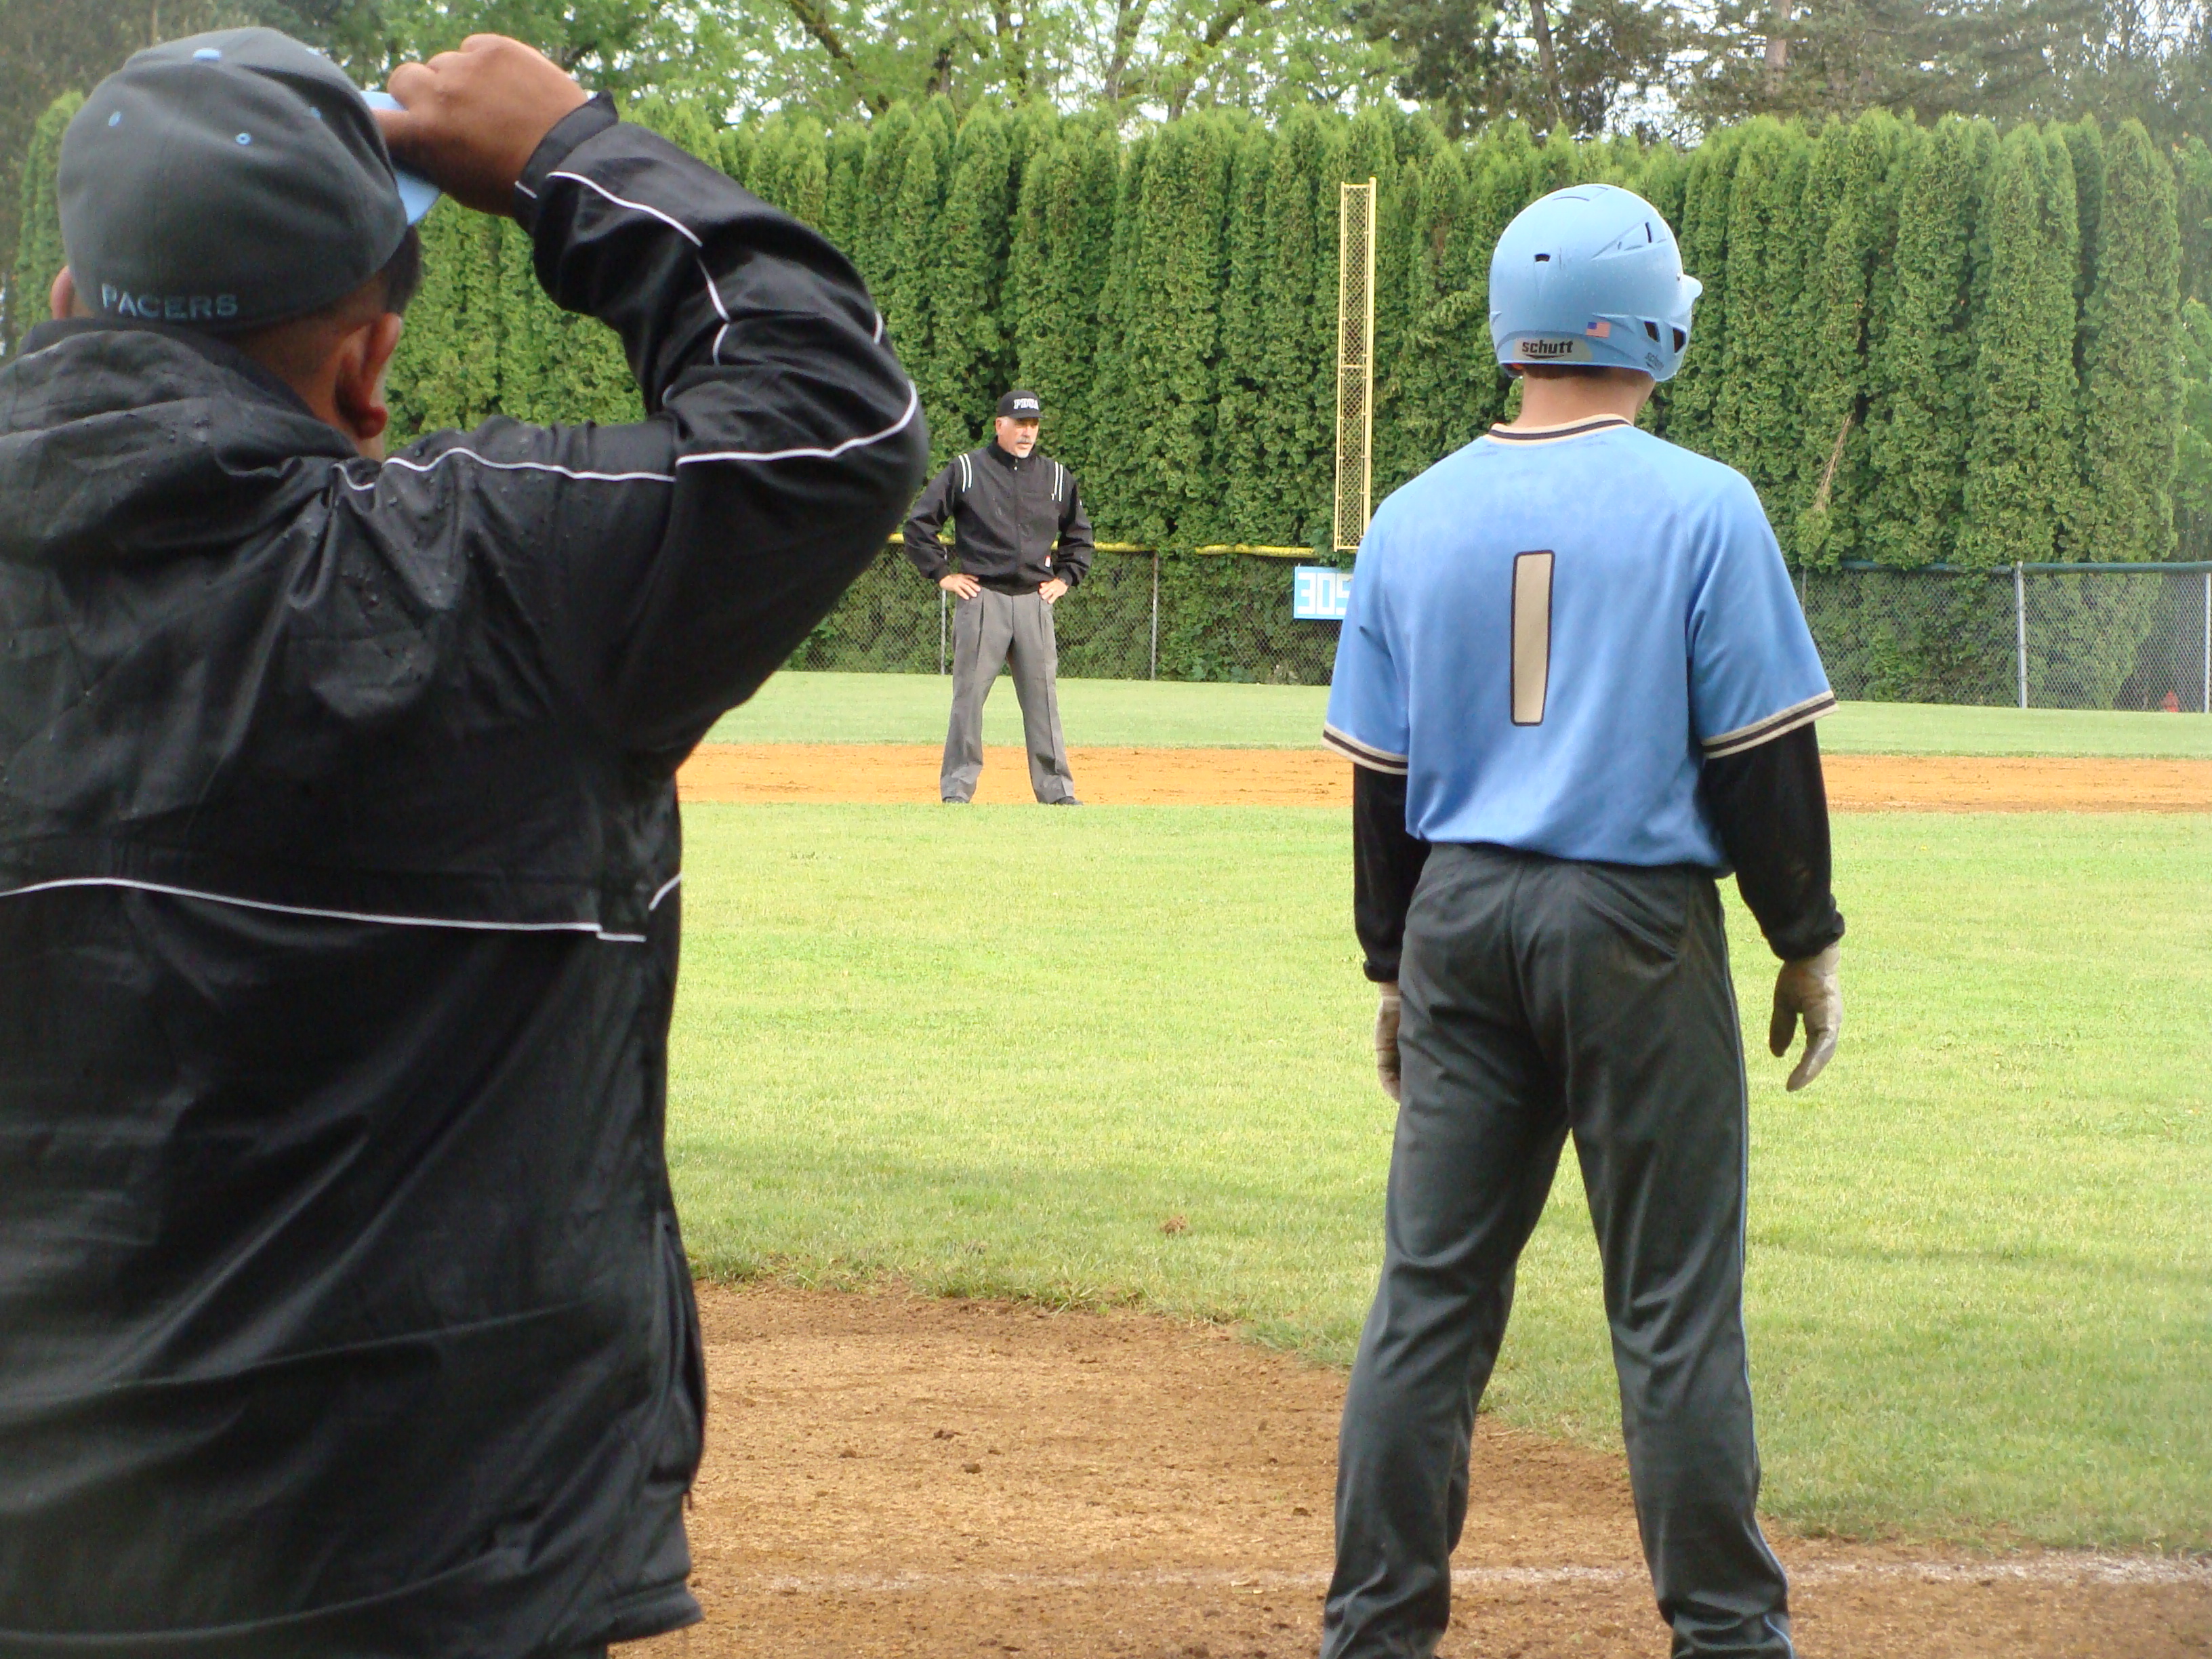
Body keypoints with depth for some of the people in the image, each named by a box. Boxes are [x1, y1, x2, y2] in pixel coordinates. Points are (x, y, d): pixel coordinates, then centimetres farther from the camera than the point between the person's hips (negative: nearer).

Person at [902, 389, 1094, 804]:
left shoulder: (1057, 477, 12)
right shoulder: (965, 470, 2)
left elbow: (1079, 534, 26)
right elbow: (918, 524, 4)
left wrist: (1065, 578, 14)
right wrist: (942, 574, -1)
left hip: (1035, 600, 3)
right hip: (981, 597, -3)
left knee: (1043, 696, 2)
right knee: (968, 695, -2)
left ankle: (1056, 789, 4)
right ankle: (957, 787, 3)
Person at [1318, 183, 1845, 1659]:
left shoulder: (1419, 518, 4)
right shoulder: (1701, 509, -8)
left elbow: (1380, 777, 8)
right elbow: (1762, 757, -7)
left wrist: (1396, 967, 17)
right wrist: (1810, 940, 3)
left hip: (1460, 918, 4)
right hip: (1638, 925, -4)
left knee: (1433, 1293, 8)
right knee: (1674, 1305, 2)